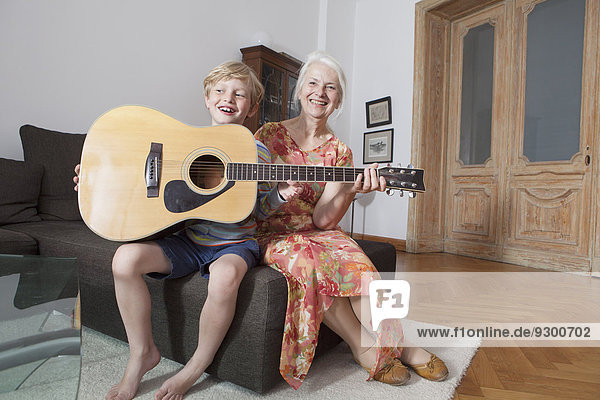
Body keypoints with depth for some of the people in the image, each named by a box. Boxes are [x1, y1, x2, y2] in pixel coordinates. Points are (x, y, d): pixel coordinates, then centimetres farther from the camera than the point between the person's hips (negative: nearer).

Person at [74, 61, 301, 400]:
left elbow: (259, 210, 5)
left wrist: (280, 195, -14)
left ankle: (197, 367, -6)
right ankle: (142, 353, 3)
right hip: (186, 239, 3)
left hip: (234, 243, -2)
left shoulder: (258, 152, 2)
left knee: (225, 275, -36)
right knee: (126, 257, -20)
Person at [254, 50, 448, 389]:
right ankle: (366, 347, -15)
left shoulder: (338, 151, 4)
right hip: (273, 232, -2)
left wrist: (350, 189, -26)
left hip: (317, 232, 2)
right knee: (308, 262, -33)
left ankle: (396, 344, -9)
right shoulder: (271, 134, 0)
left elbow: (323, 219, -6)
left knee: (355, 263, -29)